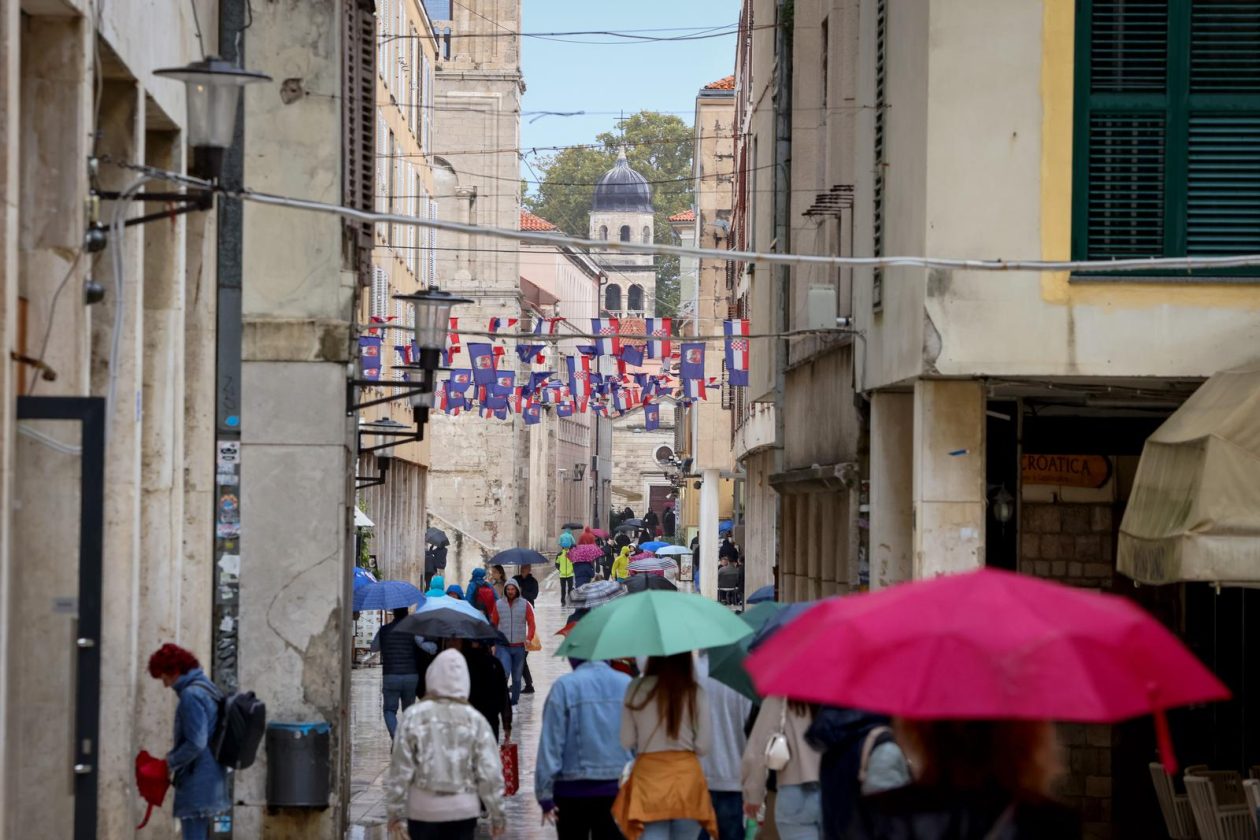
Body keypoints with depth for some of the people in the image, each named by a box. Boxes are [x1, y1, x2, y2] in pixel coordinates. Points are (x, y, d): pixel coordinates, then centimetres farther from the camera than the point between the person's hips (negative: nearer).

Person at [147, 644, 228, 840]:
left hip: (196, 781, -10)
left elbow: (195, 743, -21)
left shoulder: (191, 695, -16)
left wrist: (170, 763, -9)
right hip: (210, 779, 10)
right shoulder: (207, 689, 15)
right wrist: (173, 758, 14)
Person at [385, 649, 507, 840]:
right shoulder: (475, 720, -4)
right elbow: (490, 772, -4)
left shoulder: (414, 717, -7)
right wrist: (497, 815, 6)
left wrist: (395, 811, 4)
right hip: (463, 810, 1)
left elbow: (400, 769, -5)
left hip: (423, 810, -1)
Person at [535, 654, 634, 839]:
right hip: (617, 789, 2)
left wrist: (545, 795, -7)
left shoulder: (564, 687, -10)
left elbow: (550, 744, -11)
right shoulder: (627, 684, 0)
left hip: (573, 789, -2)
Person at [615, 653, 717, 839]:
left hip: (648, 776, -1)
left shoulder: (636, 689, -2)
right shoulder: (695, 692, -4)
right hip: (687, 775, 1)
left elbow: (627, 741, 1)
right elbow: (704, 745, -3)